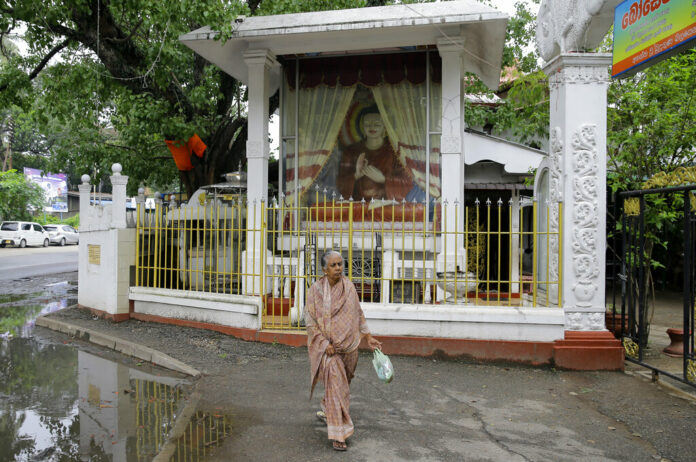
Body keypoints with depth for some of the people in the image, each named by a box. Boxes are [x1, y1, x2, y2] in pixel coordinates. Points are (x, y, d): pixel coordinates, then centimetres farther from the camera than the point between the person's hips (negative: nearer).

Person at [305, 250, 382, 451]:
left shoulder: (349, 287, 0)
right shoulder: (316, 289, -8)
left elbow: (359, 314, 9)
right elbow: (310, 320, -7)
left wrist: (368, 337, 7)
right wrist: (324, 343, -15)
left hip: (348, 345, 4)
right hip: (327, 346, -4)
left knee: (341, 382, 17)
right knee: (335, 384, -12)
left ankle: (327, 411, 45)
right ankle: (338, 433, -6)